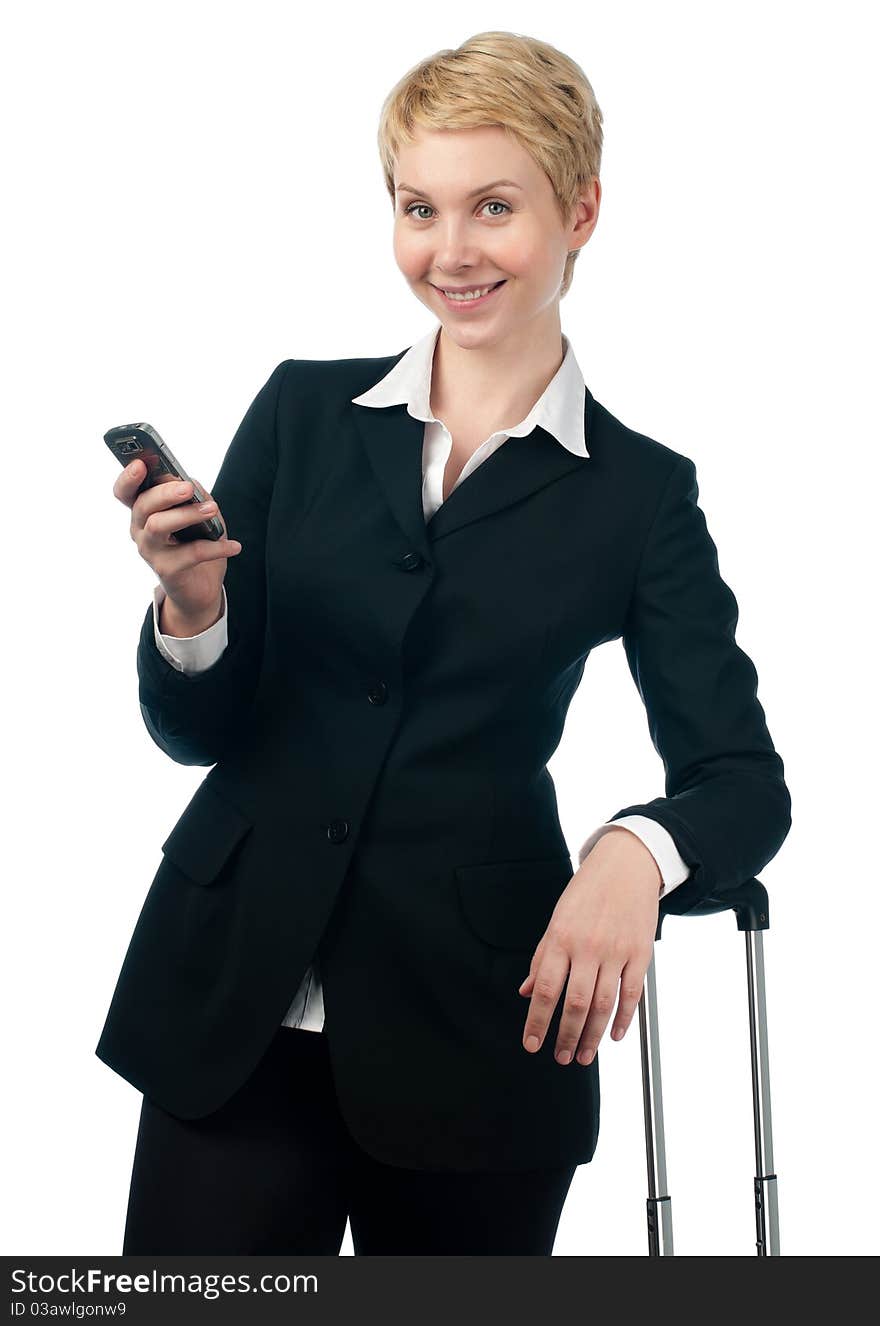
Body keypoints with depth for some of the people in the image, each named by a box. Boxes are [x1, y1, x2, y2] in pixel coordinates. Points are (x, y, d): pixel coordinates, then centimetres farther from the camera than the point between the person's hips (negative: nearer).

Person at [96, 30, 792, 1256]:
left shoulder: (640, 493, 1)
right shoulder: (304, 412, 6)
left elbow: (745, 783, -3)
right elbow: (195, 730, 7)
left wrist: (635, 852, -25)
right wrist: (190, 606, -14)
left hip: (477, 1036, -1)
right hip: (234, 1013, 1)